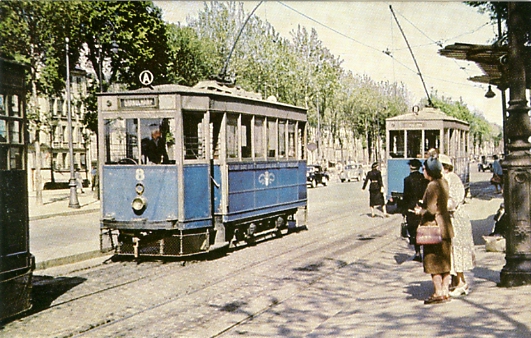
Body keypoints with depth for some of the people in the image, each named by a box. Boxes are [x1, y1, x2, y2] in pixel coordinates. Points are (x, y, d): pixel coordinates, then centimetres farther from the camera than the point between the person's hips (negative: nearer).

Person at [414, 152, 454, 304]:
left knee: (433, 262, -1)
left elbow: (431, 210, -22)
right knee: (445, 261, 12)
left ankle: (438, 293, 3)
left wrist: (420, 211, -5)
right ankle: (445, 292, 17)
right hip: (445, 226, 9)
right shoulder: (444, 182, 9)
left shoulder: (432, 186, -19)